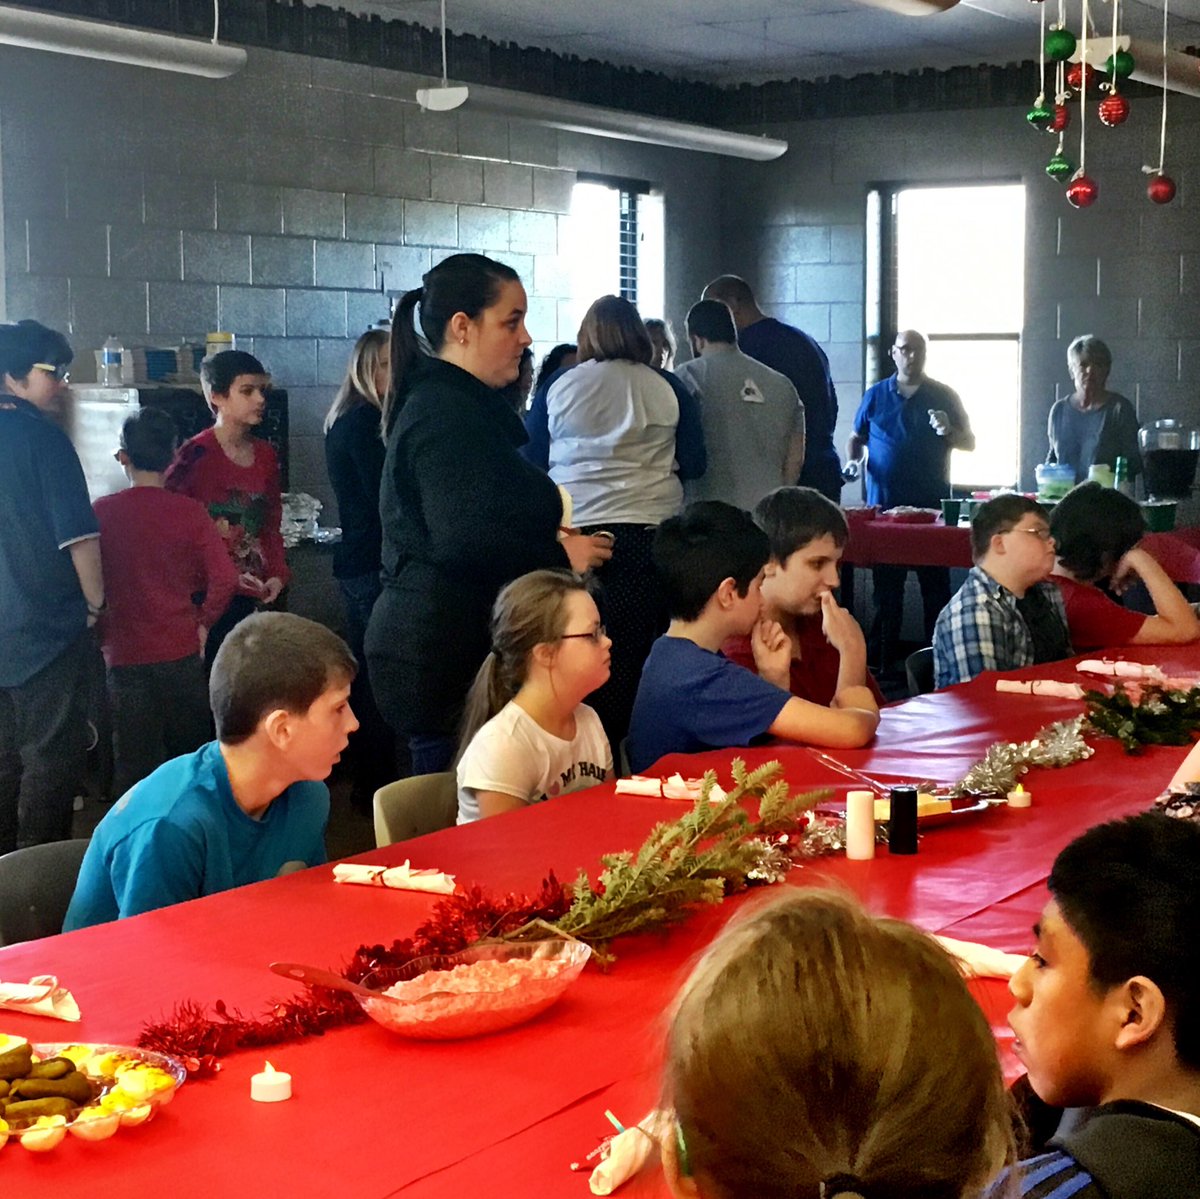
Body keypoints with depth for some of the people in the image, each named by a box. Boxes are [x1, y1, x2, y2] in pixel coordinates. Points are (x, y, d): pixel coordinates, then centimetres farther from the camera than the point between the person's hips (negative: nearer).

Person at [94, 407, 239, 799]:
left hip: (125, 656, 0)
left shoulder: (102, 512, -5)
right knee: (190, 756, 15)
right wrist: (203, 623, 5)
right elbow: (225, 578, -9)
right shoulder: (189, 512, -5)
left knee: (134, 766, 5)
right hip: (182, 652, 1)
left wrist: (103, 636, 10)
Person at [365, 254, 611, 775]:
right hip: (443, 657, -11)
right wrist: (560, 556, -12)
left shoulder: (457, 405, 19)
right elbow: (466, 542, -25)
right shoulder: (446, 416, -14)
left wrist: (550, 538, 11)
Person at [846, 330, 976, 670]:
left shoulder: (944, 397, 7)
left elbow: (970, 443, 8)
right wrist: (853, 460, -4)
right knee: (886, 588, 3)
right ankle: (883, 661, 8)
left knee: (935, 587, 0)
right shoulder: (876, 395, 11)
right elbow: (856, 438, 17)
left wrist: (948, 431, -13)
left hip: (931, 505, -1)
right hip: (884, 505, 1)